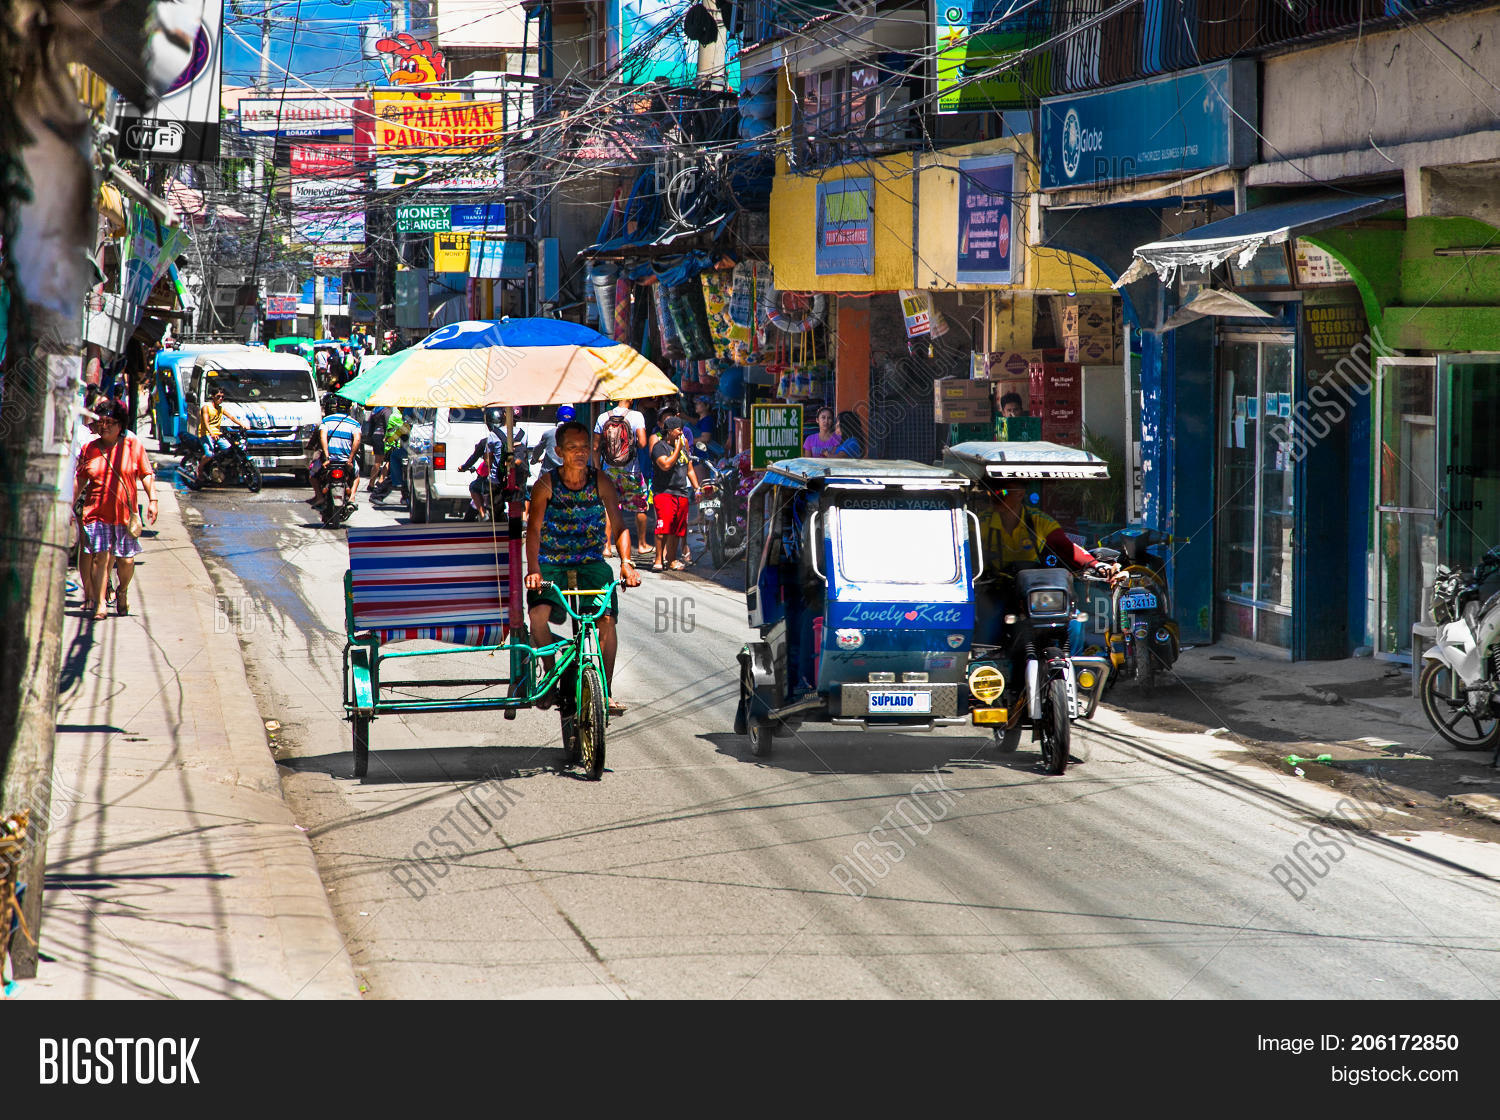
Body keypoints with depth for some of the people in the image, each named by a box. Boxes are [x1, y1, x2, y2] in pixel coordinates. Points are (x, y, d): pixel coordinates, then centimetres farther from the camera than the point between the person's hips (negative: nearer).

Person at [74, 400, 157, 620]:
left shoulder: (134, 446, 3)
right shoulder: (89, 449, 7)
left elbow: (147, 475, 6)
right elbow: (79, 479, 14)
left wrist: (152, 500, -3)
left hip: (125, 513, 0)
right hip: (96, 512, 0)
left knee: (126, 561, 4)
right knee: (101, 557, -11)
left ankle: (122, 591, 34)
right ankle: (99, 604, -7)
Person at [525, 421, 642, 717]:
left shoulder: (601, 483, -4)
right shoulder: (546, 484, -9)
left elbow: (618, 527, -4)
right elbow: (534, 529, -13)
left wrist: (626, 563, -21)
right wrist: (533, 569, -27)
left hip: (591, 563, 1)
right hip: (552, 563, -1)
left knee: (606, 619, -21)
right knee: (538, 613, -27)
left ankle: (606, 690, -8)